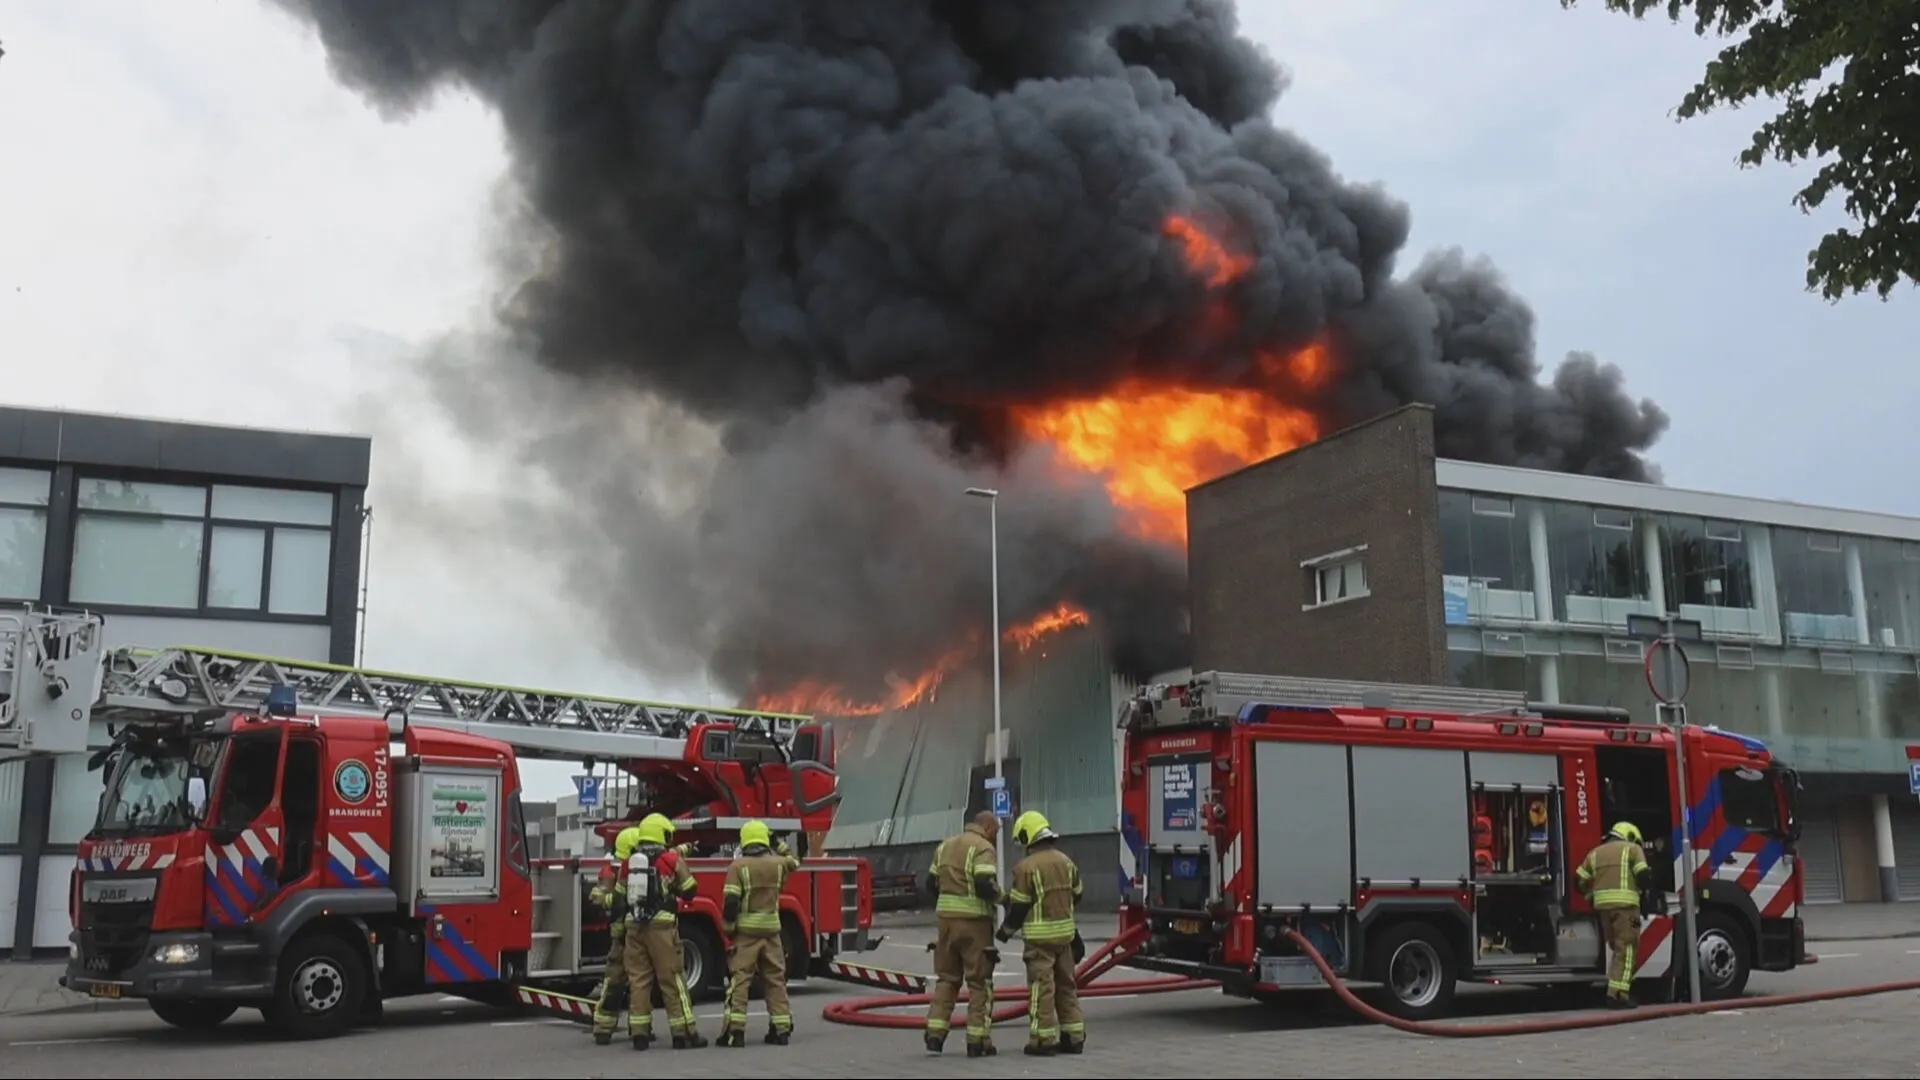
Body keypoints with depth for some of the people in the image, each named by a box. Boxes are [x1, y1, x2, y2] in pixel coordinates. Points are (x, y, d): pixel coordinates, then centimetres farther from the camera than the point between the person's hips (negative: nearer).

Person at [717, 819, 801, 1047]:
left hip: (746, 930, -3)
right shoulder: (777, 863, 3)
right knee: (776, 979, 11)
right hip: (771, 930, 3)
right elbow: (793, 863, 28)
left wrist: (729, 927, -2)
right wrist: (779, 847, 29)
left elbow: (731, 901, -13)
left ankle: (735, 1030, -7)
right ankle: (782, 1028, 12)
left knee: (739, 979, -2)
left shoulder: (738, 866, -8)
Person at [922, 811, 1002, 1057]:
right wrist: (998, 895, -2)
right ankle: (977, 1041, 4)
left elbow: (931, 884, 16)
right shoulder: (983, 848, -9)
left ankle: (934, 1036, 9)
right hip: (973, 921, -6)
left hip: (946, 918, 6)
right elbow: (985, 884, -21)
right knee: (979, 982, 3)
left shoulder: (945, 845, 15)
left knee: (946, 978, 15)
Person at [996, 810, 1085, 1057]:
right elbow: (1076, 895, 19)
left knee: (1042, 987, -2)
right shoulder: (1065, 861, 7)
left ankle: (1044, 1040, -1)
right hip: (1065, 933, 7)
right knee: (1066, 985, 14)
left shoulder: (1026, 867, -14)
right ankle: (1074, 1037, 18)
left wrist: (1006, 930, 4)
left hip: (1040, 936, -7)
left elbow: (1018, 906, -11)